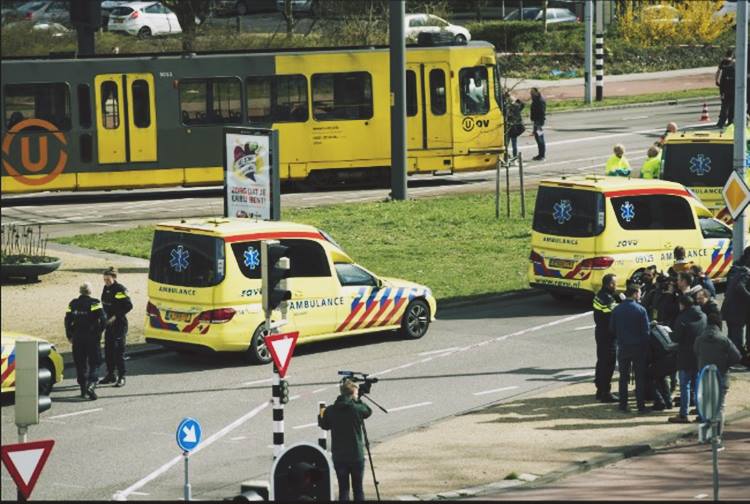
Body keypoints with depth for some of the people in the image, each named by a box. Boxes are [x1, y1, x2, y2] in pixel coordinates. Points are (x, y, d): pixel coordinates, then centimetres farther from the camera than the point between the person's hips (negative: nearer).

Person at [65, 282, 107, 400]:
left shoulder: (73, 304, 6)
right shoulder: (94, 303, -6)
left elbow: (68, 320, 5)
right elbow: (103, 319, -15)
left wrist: (70, 336, 13)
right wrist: (99, 332, -2)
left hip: (77, 338, 3)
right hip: (92, 337, -3)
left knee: (80, 364, 11)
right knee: (93, 363, 2)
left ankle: (83, 389, 13)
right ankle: (91, 385, -19)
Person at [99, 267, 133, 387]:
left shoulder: (120, 289, -14)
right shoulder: (106, 288, 10)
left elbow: (129, 306, -17)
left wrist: (116, 316, -18)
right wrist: (105, 317, 9)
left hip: (119, 324, -8)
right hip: (109, 323, 8)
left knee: (118, 350, -7)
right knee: (108, 350, 12)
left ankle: (121, 377, -3)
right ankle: (110, 375, 22)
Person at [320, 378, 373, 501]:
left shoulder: (330, 410, -4)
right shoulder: (357, 409, -11)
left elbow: (325, 426, 11)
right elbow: (368, 411, 10)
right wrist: (358, 400, 10)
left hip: (338, 457, 2)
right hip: (356, 455, -2)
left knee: (343, 489, 5)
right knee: (358, 489, 8)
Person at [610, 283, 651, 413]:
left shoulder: (617, 310, -2)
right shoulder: (640, 310, -11)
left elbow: (612, 329, 5)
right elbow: (645, 331, -10)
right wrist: (646, 348, -2)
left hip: (623, 348, 3)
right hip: (638, 347, -3)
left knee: (623, 377, 12)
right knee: (640, 377, 5)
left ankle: (623, 405, 12)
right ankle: (641, 405, 4)